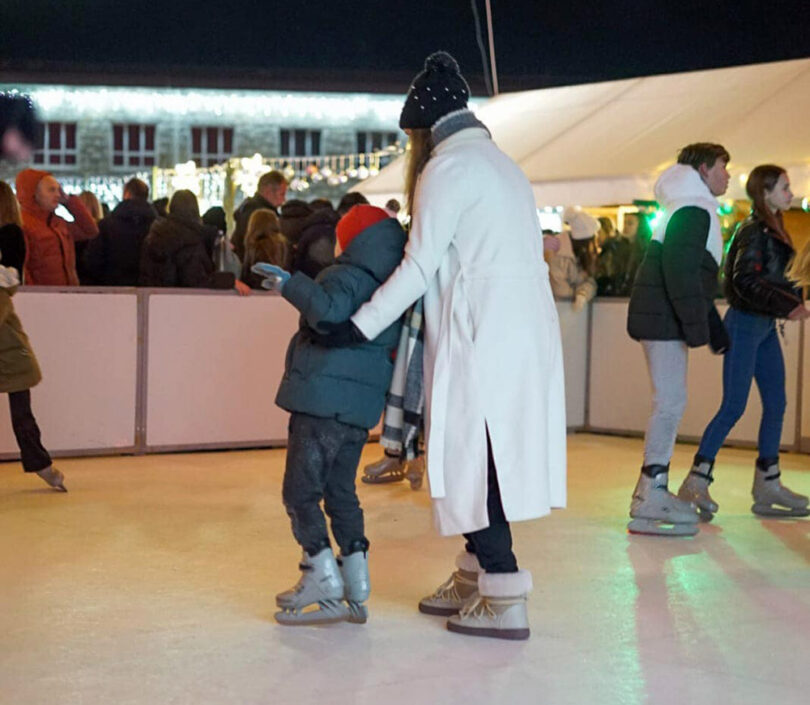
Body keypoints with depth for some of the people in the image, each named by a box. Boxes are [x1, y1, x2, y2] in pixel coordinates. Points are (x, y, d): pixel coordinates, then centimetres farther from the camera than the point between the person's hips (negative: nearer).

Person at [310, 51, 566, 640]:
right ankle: (474, 579, 21)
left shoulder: (449, 166, -5)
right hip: (524, 329, 9)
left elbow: (420, 266, -11)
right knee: (491, 455, 13)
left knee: (474, 458, -6)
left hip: (483, 335, -9)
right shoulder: (499, 163, 22)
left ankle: (504, 600, -6)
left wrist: (358, 328, -6)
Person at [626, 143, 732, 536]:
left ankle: (651, 489, 18)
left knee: (669, 402, 13)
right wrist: (698, 326, -24)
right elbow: (680, 271, -23)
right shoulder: (694, 210, -11)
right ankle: (650, 503, -11)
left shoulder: (692, 209, 23)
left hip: (664, 319, 11)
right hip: (663, 319, -11)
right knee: (670, 402, -11)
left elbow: (694, 277, 26)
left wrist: (714, 328, 24)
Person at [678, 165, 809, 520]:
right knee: (733, 407, -10)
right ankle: (695, 483, -6)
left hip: (765, 326, 9)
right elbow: (746, 281, -22)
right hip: (745, 323, -9)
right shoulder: (753, 230, -13)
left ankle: (768, 485, 14)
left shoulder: (773, 230, 15)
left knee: (775, 404, 8)